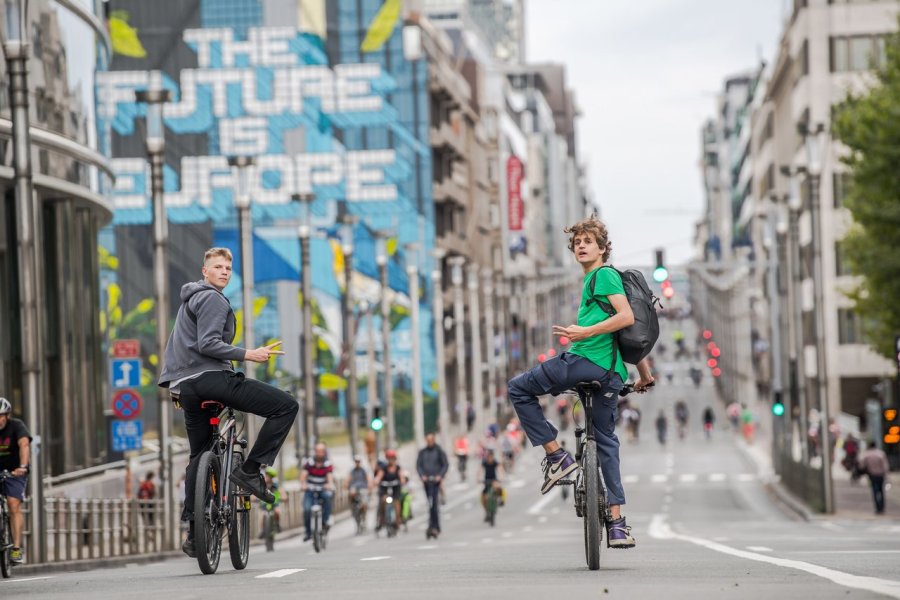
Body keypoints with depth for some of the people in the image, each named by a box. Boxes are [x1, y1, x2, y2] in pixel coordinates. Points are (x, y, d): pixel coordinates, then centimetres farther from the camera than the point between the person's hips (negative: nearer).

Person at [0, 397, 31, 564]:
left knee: (14, 506, -19)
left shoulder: (16, 426, -16)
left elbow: (24, 445, -32)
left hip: (14, 471, -3)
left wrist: (23, 466, -49)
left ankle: (17, 549, -20)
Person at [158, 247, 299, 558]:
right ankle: (249, 469, -14)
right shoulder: (212, 299, -5)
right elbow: (208, 344, -17)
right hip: (212, 378, -10)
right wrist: (247, 354, -19)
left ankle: (193, 532, 10)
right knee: (286, 406, -11)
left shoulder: (190, 300, 27)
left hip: (186, 387, 10)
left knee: (200, 456, 15)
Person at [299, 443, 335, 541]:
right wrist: (303, 484, -41)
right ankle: (307, 532, -3)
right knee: (307, 509, -20)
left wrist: (330, 484, -45)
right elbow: (303, 475, -20)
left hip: (322, 490, 0)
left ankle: (325, 521, -22)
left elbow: (330, 476, -22)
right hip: (310, 490, 0)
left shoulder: (328, 465, -8)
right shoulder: (308, 463, -9)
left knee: (327, 496, -34)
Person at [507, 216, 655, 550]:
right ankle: (616, 521, 6)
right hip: (610, 372, 10)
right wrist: (645, 374, 33)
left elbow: (626, 317, -16)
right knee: (606, 442, 11)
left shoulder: (604, 274, -2)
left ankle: (556, 456, -1)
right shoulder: (595, 279, 27)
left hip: (586, 360, -10)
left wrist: (585, 332, -21)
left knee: (519, 389, 4)